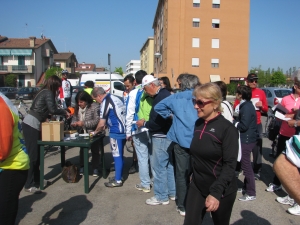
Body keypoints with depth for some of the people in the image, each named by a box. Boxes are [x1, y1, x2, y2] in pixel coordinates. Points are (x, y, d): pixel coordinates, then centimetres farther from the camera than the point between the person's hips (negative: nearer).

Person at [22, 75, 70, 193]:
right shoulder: (48, 93, -11)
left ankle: (36, 179, 26)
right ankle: (29, 185, -1)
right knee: (32, 155, -6)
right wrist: (65, 112, -4)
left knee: (36, 153, 15)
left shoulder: (44, 91, 17)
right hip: (31, 125, -10)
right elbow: (52, 109, -19)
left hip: (31, 124, 10)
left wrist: (62, 112, 12)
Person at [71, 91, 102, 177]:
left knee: (95, 151, 6)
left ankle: (95, 169, 17)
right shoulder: (77, 108, 4)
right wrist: (73, 123, -13)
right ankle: (82, 168, 26)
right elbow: (74, 118, 11)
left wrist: (84, 123, -26)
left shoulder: (94, 106, -16)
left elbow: (97, 121, -22)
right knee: (82, 150, 13)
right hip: (82, 133, 5)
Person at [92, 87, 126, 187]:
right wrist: (105, 126, 20)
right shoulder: (115, 98, 11)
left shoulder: (105, 103, -14)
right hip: (123, 130, 9)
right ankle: (118, 176, 29)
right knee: (119, 155, 17)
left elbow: (101, 123, -12)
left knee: (117, 155, 0)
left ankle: (118, 180, 9)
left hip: (116, 132, -9)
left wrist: (96, 131, 6)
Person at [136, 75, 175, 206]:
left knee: (159, 166, -1)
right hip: (167, 136, 11)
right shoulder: (164, 94, 12)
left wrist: (144, 124, -13)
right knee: (169, 165, 17)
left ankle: (161, 197, 11)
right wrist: (147, 123, 7)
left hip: (161, 137, -10)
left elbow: (159, 121, -25)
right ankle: (172, 193, 28)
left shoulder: (161, 97, -20)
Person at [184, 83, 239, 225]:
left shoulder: (227, 129, -16)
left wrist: (216, 192, -26)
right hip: (197, 187, 5)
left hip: (221, 191, -5)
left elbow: (230, 165, -20)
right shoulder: (198, 124, 3)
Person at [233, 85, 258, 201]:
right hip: (246, 138, 10)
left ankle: (251, 193, 7)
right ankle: (246, 187, 33)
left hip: (246, 140, -10)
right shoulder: (245, 105, 10)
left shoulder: (246, 107, -20)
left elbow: (243, 126, -24)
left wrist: (233, 122, -9)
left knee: (246, 166, -3)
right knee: (245, 164, 20)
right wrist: (235, 121, -1)